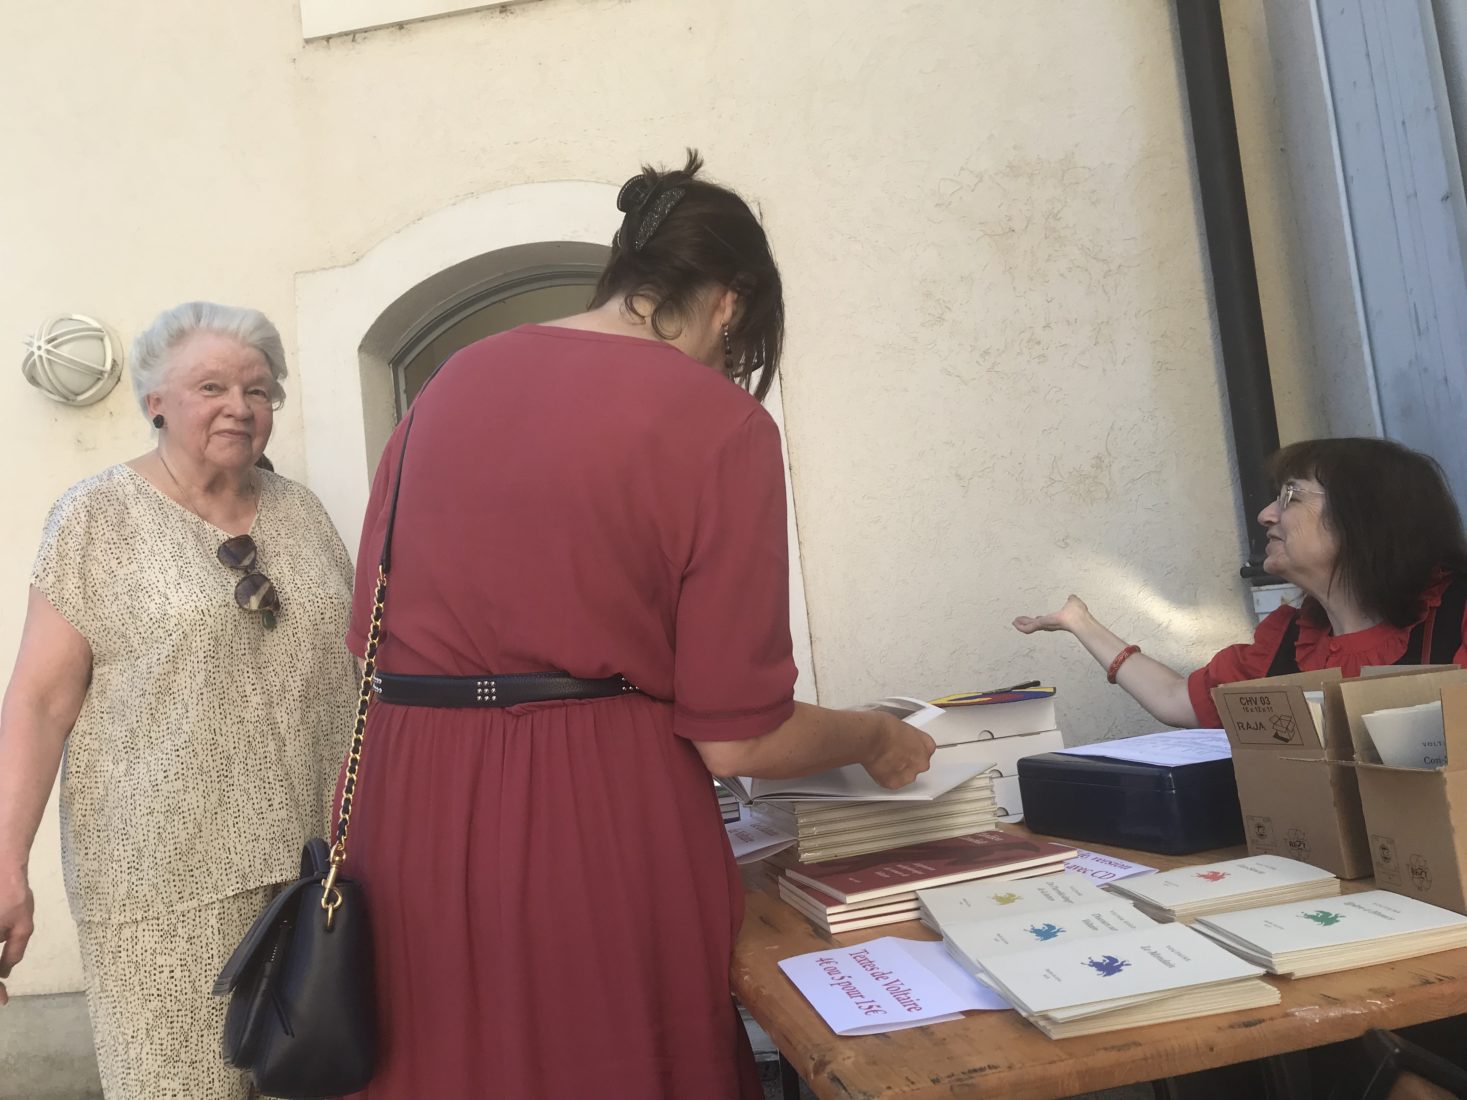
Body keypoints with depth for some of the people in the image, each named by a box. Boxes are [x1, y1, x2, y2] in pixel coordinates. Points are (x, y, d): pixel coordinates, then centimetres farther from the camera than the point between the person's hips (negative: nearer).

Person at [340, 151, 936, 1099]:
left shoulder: (450, 383, 8)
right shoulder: (721, 425, -9)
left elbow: (372, 634, 12)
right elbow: (734, 737, -9)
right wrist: (876, 739, 9)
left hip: (411, 812, 5)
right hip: (600, 821, -5)